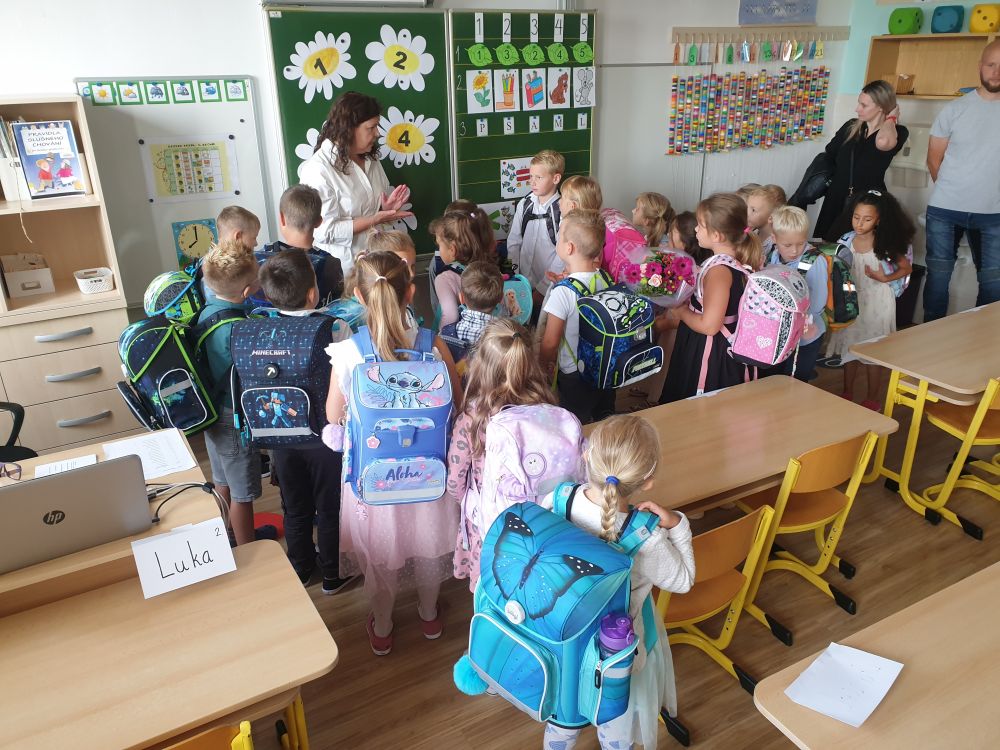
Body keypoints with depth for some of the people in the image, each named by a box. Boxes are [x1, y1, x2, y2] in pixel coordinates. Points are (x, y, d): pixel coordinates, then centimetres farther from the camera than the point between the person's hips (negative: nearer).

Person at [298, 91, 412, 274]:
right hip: (342, 268, -7)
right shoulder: (318, 170, -18)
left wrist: (387, 208, -5)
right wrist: (375, 220, -24)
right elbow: (325, 231, -21)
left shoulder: (370, 159, 6)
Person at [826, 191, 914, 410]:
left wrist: (884, 278, -17)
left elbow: (906, 268, -4)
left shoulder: (884, 244, -13)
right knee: (849, 349, 13)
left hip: (876, 304, -3)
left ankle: (871, 400, 20)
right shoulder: (847, 241, -4)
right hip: (852, 302, 4)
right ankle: (847, 395, 29)